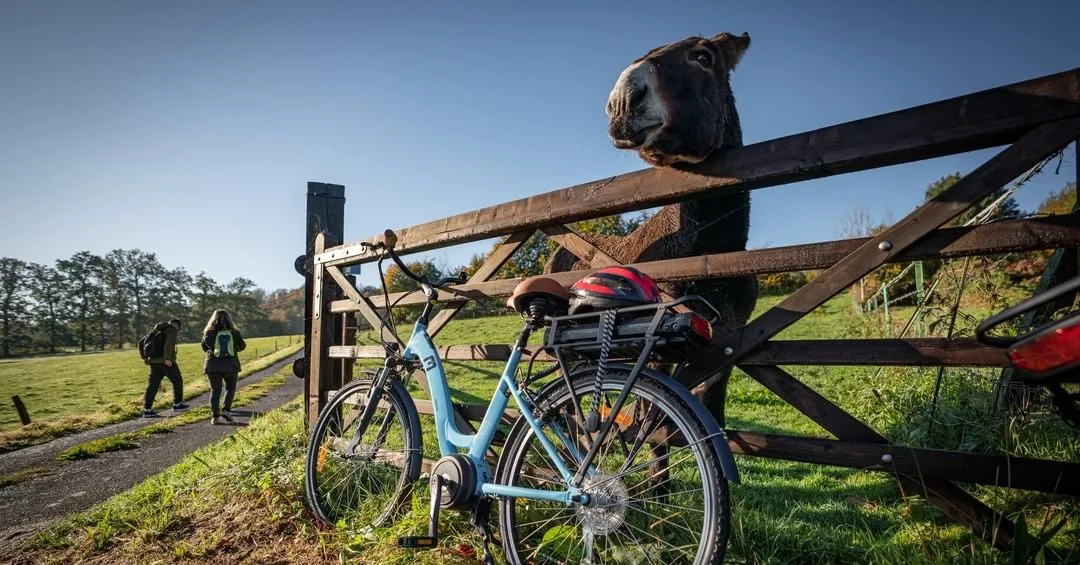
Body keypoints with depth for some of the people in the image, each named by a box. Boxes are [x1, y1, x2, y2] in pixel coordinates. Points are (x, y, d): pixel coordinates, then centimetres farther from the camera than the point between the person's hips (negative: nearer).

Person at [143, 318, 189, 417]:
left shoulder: (158, 331, 22)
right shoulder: (172, 330, -1)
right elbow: (169, 343, -20)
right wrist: (167, 358, -25)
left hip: (155, 361, 7)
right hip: (167, 362, -7)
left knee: (153, 385, 2)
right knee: (177, 381, 10)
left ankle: (147, 410, -4)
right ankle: (177, 404, 18)